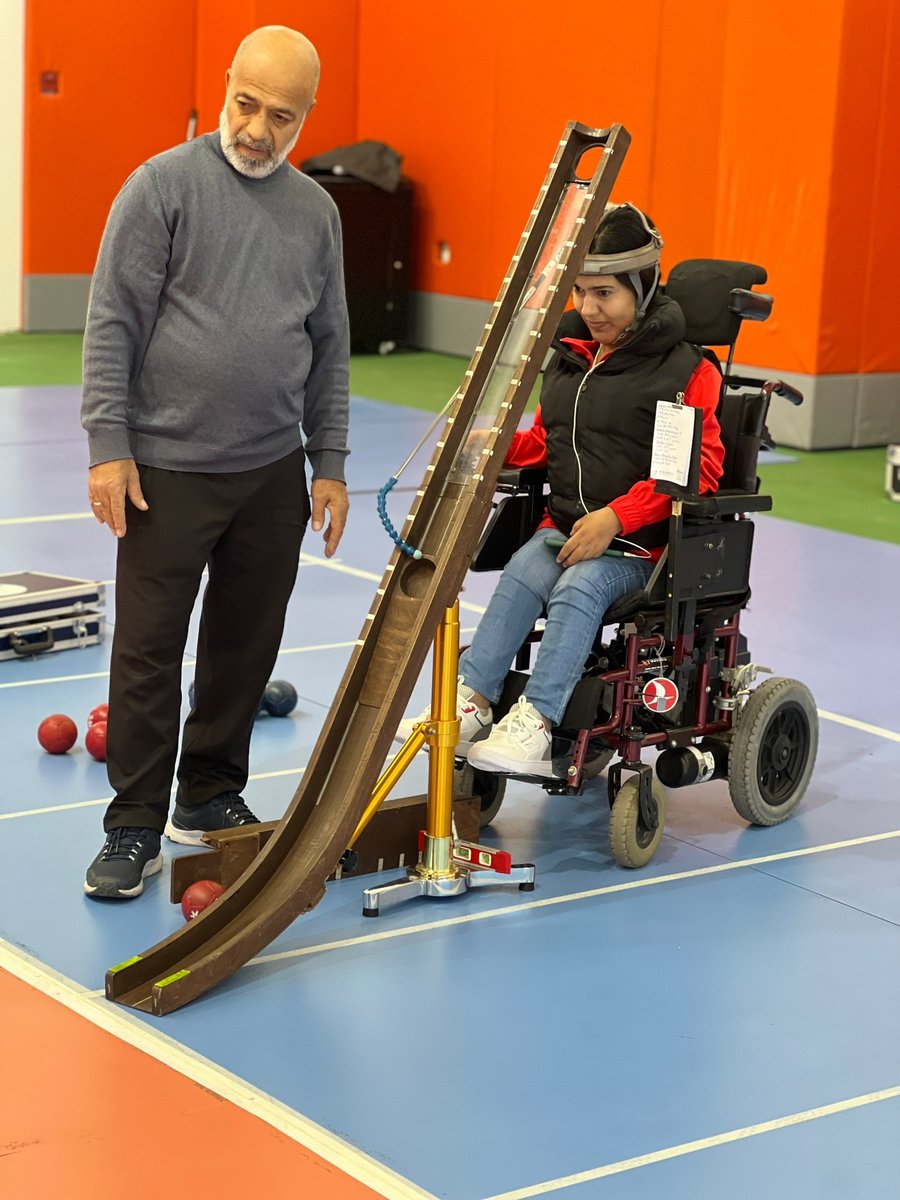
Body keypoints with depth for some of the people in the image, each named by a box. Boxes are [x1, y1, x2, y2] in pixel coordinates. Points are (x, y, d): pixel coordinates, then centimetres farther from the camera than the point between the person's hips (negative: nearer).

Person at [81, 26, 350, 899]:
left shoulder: (316, 211, 10)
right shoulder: (164, 185, -6)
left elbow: (329, 346, 15)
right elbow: (113, 321, -7)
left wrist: (329, 463, 12)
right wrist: (108, 443, -13)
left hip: (273, 471, 5)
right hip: (167, 467, -5)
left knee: (245, 648, 12)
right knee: (147, 653, -2)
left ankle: (211, 798, 27)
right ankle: (135, 827, 7)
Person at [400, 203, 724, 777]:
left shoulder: (685, 370, -4)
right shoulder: (569, 354, 17)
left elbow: (699, 469, -10)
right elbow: (544, 443, 27)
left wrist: (615, 517, -19)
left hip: (637, 542, -5)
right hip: (563, 526, 5)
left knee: (579, 587, -32)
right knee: (521, 575, -26)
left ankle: (536, 723, -39)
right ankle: (472, 701, -35)